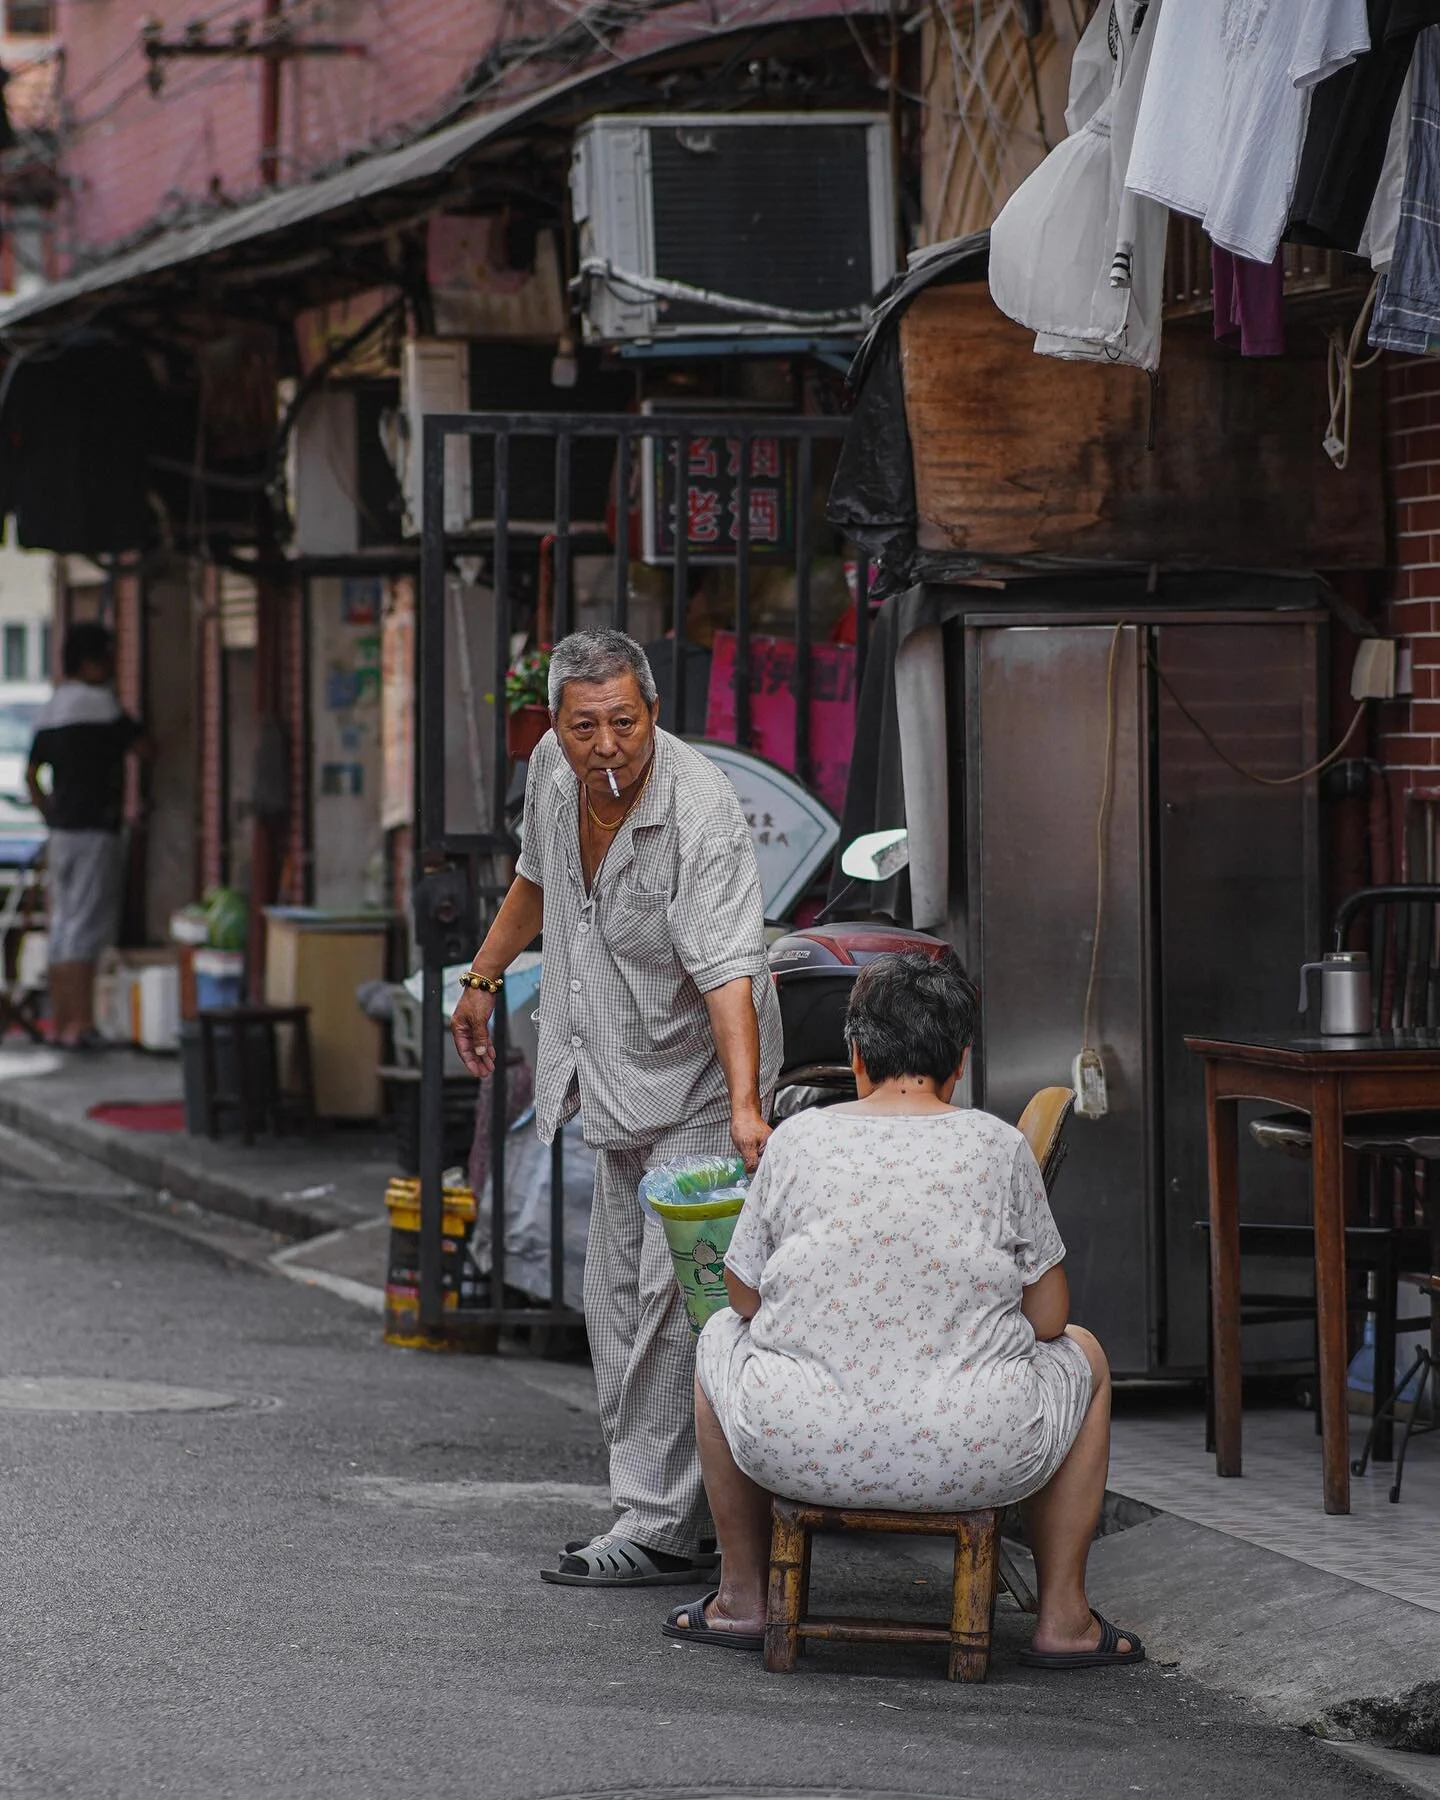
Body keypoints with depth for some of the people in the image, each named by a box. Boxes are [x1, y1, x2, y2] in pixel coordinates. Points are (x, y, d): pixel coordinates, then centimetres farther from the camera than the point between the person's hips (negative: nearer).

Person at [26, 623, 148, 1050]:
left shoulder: (50, 710, 14)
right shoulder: (98, 702, -11)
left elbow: (32, 775, 18)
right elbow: (142, 747, -11)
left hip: (61, 833, 8)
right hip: (95, 830, -8)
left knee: (62, 927, 11)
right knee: (87, 928, -9)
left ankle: (59, 1022, 14)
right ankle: (79, 1025, -12)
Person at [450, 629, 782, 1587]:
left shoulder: (702, 811, -27)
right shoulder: (555, 767, -5)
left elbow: (727, 969, -36)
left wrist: (745, 1105, -47)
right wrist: (485, 977, 25)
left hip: (698, 1088, -8)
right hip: (620, 1081, 8)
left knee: (672, 1301, -13)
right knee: (618, 1302, 11)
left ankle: (661, 1526, -10)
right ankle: (656, 1498, 19)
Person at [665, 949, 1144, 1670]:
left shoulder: (797, 1138, 4)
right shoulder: (1000, 1148, 2)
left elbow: (746, 1297, 13)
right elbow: (1048, 1319, 7)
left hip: (799, 1451, 1)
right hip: (973, 1460, -1)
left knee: (723, 1335, 33)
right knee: (1082, 1354, 30)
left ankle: (742, 1597, 36)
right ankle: (1062, 1617, 27)